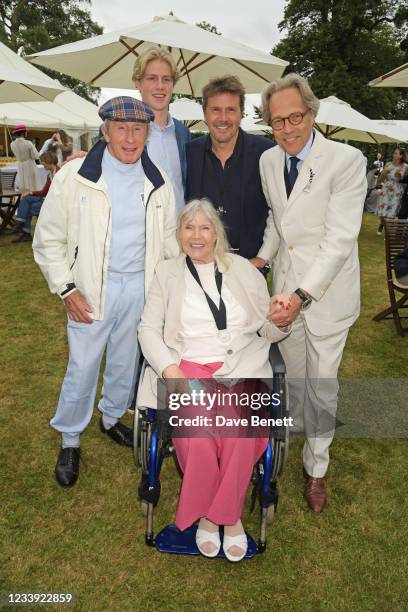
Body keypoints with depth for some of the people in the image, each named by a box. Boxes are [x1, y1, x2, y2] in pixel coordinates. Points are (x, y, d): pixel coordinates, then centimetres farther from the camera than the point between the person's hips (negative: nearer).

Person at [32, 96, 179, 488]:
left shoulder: (158, 182, 2)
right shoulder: (73, 176, -11)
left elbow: (169, 236, 14)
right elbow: (49, 240, -5)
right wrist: (66, 289, -12)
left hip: (140, 287, 4)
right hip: (92, 289, -3)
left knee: (125, 361, 18)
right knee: (82, 368, 4)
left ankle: (112, 418, 44)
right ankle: (70, 439, 27)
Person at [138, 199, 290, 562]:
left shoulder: (244, 270, 12)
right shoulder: (167, 273, 11)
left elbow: (268, 332, 13)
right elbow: (148, 329, 6)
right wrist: (170, 370, -11)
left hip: (241, 367, 1)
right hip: (187, 368, 0)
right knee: (196, 433, -28)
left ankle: (227, 512, 0)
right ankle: (208, 510, 2)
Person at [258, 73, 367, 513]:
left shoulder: (346, 161, -16)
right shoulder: (268, 161, 3)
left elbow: (340, 238, -22)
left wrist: (302, 295, -28)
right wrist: (263, 256, 4)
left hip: (326, 290, -4)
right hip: (286, 286, 5)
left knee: (321, 385, 7)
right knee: (293, 374, 18)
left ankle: (316, 467, 28)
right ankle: (294, 428, 45)